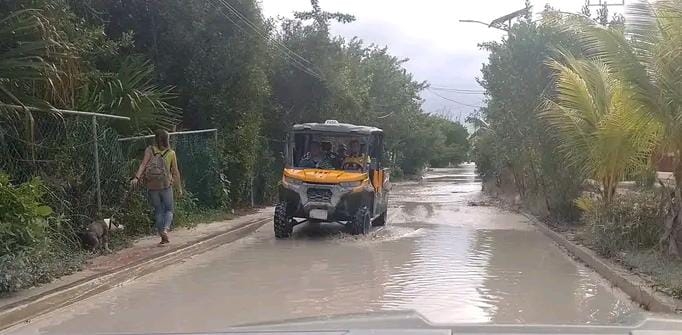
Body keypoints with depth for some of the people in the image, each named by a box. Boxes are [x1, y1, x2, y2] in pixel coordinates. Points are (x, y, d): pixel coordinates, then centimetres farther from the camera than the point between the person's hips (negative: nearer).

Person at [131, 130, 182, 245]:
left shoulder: (149, 150, -1)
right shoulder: (171, 153, -1)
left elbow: (143, 164, -16)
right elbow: (175, 172, 2)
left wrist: (136, 177, -24)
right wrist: (179, 188, 10)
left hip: (152, 186, 1)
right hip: (166, 185, -1)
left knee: (158, 211, 12)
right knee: (169, 209, 12)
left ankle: (163, 237, 12)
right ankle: (165, 229, -14)